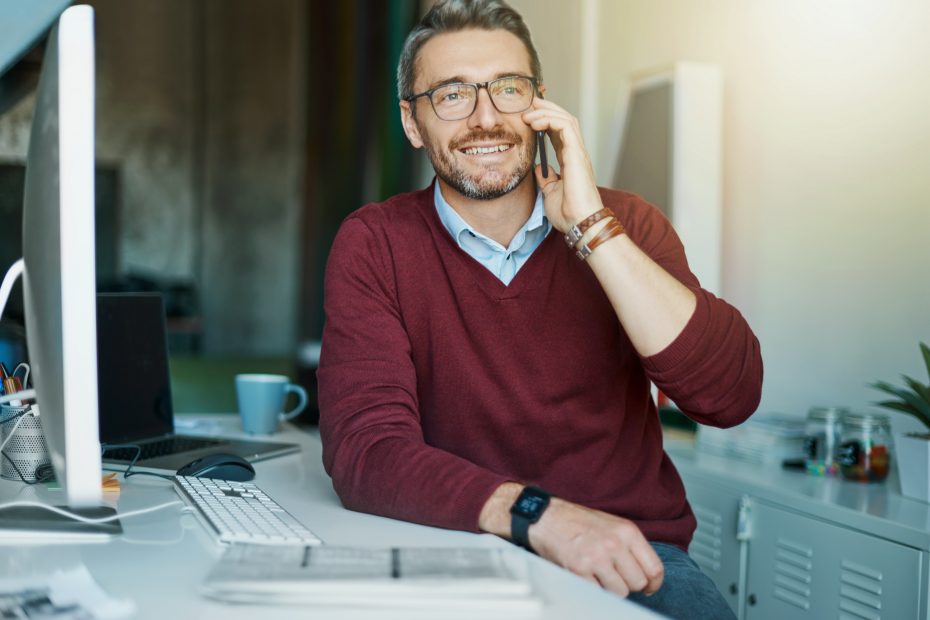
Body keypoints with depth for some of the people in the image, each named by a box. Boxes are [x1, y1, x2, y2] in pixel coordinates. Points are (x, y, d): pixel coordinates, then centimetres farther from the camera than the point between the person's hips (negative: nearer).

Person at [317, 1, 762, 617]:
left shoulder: (626, 224, 0)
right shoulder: (374, 246, -3)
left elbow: (730, 396, -13)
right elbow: (365, 447, -15)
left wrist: (592, 226, -19)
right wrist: (536, 514, -30)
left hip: (635, 552, 1)